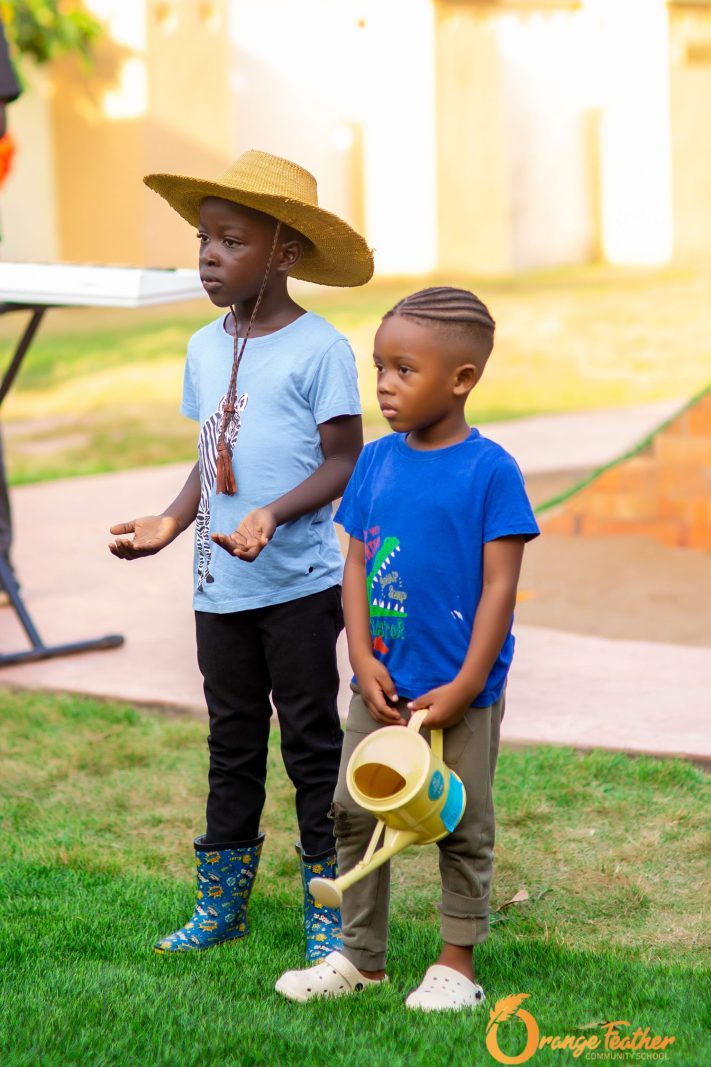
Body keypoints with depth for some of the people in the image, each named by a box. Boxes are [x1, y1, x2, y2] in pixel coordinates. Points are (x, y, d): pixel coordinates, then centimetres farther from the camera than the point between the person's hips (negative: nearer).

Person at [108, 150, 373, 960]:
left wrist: (273, 515, -25)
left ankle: (329, 915, 13)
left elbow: (345, 461, -12)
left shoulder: (319, 348, -11)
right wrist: (172, 520, 1)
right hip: (219, 586, 6)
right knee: (232, 743, 16)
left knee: (311, 743, 3)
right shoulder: (204, 348, 9)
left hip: (299, 584, -6)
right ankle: (220, 908, 26)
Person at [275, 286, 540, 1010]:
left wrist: (464, 689, -15)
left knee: (461, 825, 7)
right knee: (354, 812, 10)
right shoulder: (376, 462, 3)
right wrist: (363, 660, -6)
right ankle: (361, 957, 24)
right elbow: (356, 564, 5)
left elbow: (499, 586, -12)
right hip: (382, 685, 5)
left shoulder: (490, 471, -12)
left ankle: (457, 962, 21)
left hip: (458, 692, -5)